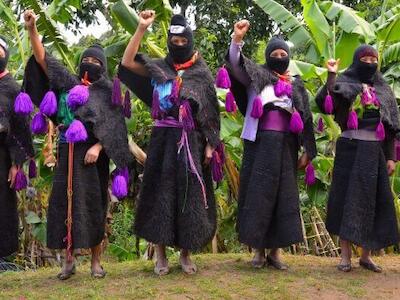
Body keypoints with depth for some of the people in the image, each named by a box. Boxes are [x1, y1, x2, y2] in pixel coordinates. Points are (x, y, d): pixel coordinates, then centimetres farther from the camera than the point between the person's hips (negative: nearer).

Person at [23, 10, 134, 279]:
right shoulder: (69, 84, 12)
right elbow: (43, 60, 6)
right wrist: (32, 29, -6)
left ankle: (96, 261, 10)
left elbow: (114, 128, -1)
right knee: (65, 203, 0)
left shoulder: (107, 93, 7)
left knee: (93, 205, 0)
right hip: (68, 153, 2)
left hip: (93, 154, -2)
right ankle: (69, 260, 9)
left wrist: (98, 147, -17)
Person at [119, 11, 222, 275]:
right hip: (164, 140, 0)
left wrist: (209, 145, -3)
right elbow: (127, 63, -7)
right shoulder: (158, 68, 7)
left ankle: (185, 253, 14)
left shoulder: (202, 74, 6)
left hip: (191, 142, 0)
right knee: (162, 192, 1)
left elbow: (210, 114, 4)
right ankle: (161, 253, 12)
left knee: (189, 194, 2)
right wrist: (141, 29, -10)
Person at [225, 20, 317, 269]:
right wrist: (237, 39, -28)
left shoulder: (296, 85, 14)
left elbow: (306, 118, 13)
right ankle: (259, 250, 5)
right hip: (260, 143, -3)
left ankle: (275, 251, 9)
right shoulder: (256, 76, 7)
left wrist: (308, 151, 7)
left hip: (286, 145, 3)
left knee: (284, 197, 2)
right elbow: (235, 65, -11)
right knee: (258, 194, -2)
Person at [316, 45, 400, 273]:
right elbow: (326, 104, -16)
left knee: (373, 201, 4)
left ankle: (366, 255, 15)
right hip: (350, 149, -4)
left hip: (375, 151, 4)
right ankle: (346, 256, 3)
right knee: (347, 199, -3)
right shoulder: (344, 84, 3)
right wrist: (331, 75, -21)